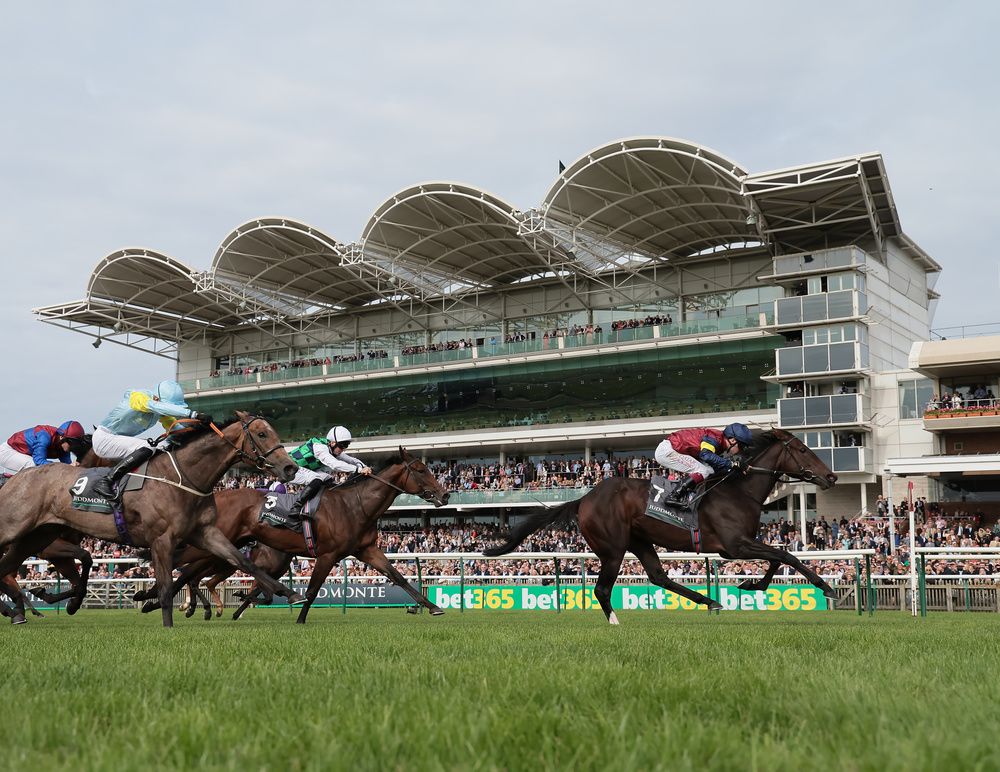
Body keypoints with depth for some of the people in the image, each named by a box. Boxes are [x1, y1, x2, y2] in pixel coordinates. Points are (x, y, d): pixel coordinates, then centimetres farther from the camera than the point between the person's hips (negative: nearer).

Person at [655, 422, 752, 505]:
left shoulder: (720, 443, 10)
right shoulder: (714, 437, -19)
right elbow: (706, 455, -35)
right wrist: (728, 463, -27)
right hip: (666, 451, -10)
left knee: (709, 470, 7)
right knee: (703, 471, -15)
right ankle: (673, 497, -17)